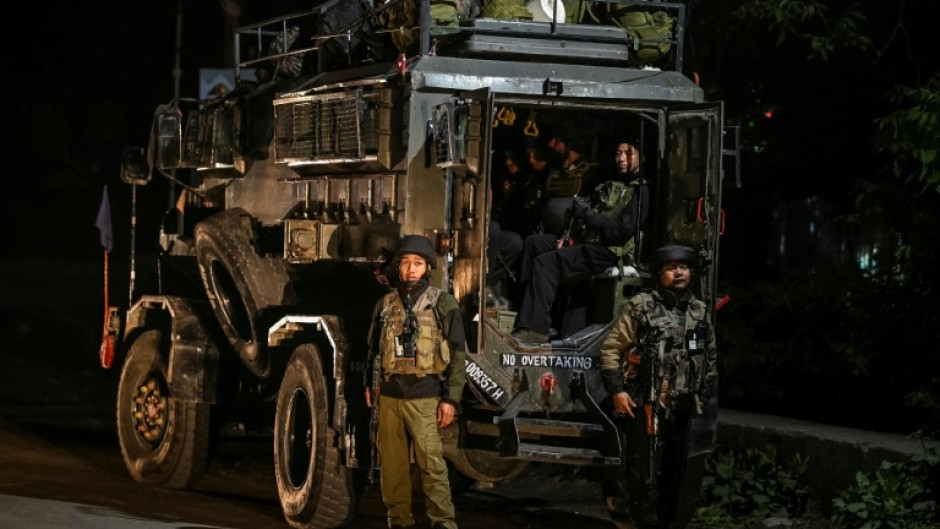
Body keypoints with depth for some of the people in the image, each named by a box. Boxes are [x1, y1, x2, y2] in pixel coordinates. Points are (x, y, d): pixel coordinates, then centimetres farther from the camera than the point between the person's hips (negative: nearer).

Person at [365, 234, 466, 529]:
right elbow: (374, 349, 21)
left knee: (431, 462, -10)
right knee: (392, 462, 6)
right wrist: (369, 385, 16)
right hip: (389, 396, 4)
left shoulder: (442, 304, 0)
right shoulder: (385, 305, 12)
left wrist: (450, 399, -8)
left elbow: (457, 355, -2)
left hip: (424, 397, -4)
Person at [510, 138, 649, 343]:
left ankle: (536, 328, -26)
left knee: (546, 263, -23)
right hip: (586, 241, 10)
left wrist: (588, 214, -13)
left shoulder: (641, 191, -8)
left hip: (608, 253, -10)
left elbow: (623, 230, -17)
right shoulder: (609, 185, 22)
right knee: (533, 242, 5)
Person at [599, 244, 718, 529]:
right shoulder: (640, 307, -3)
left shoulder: (700, 312, 12)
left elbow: (711, 358, 20)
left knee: (683, 477, 9)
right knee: (646, 476, -2)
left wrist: (710, 399, 15)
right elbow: (610, 349, -3)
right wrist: (616, 390, -11)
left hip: (687, 410, 5)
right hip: (647, 408, -5)